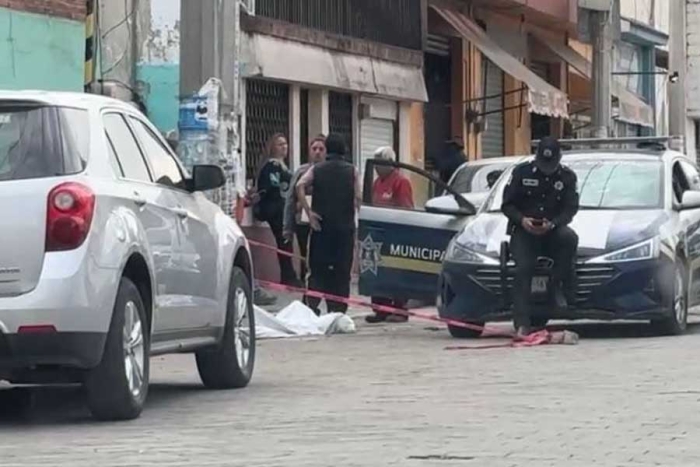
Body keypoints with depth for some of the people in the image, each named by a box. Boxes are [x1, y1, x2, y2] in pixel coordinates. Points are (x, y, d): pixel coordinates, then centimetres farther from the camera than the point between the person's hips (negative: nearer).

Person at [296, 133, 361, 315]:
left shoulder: (316, 169, 4)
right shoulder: (352, 171, 3)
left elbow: (300, 186, -11)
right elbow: (359, 198, -5)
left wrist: (308, 212, -10)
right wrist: (357, 220, 5)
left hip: (321, 226, 1)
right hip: (345, 226, -1)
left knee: (317, 268, 6)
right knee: (342, 271, 4)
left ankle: (312, 306, -6)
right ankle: (338, 310, 1)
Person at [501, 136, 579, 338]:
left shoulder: (567, 177, 3)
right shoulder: (521, 172, 0)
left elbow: (571, 208, -1)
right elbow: (507, 204, 2)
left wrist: (552, 224, -21)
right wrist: (521, 219, -19)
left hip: (552, 230, 1)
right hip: (523, 230, -1)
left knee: (569, 237, -33)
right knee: (523, 269, -23)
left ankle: (559, 286, -18)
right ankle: (522, 325, -30)